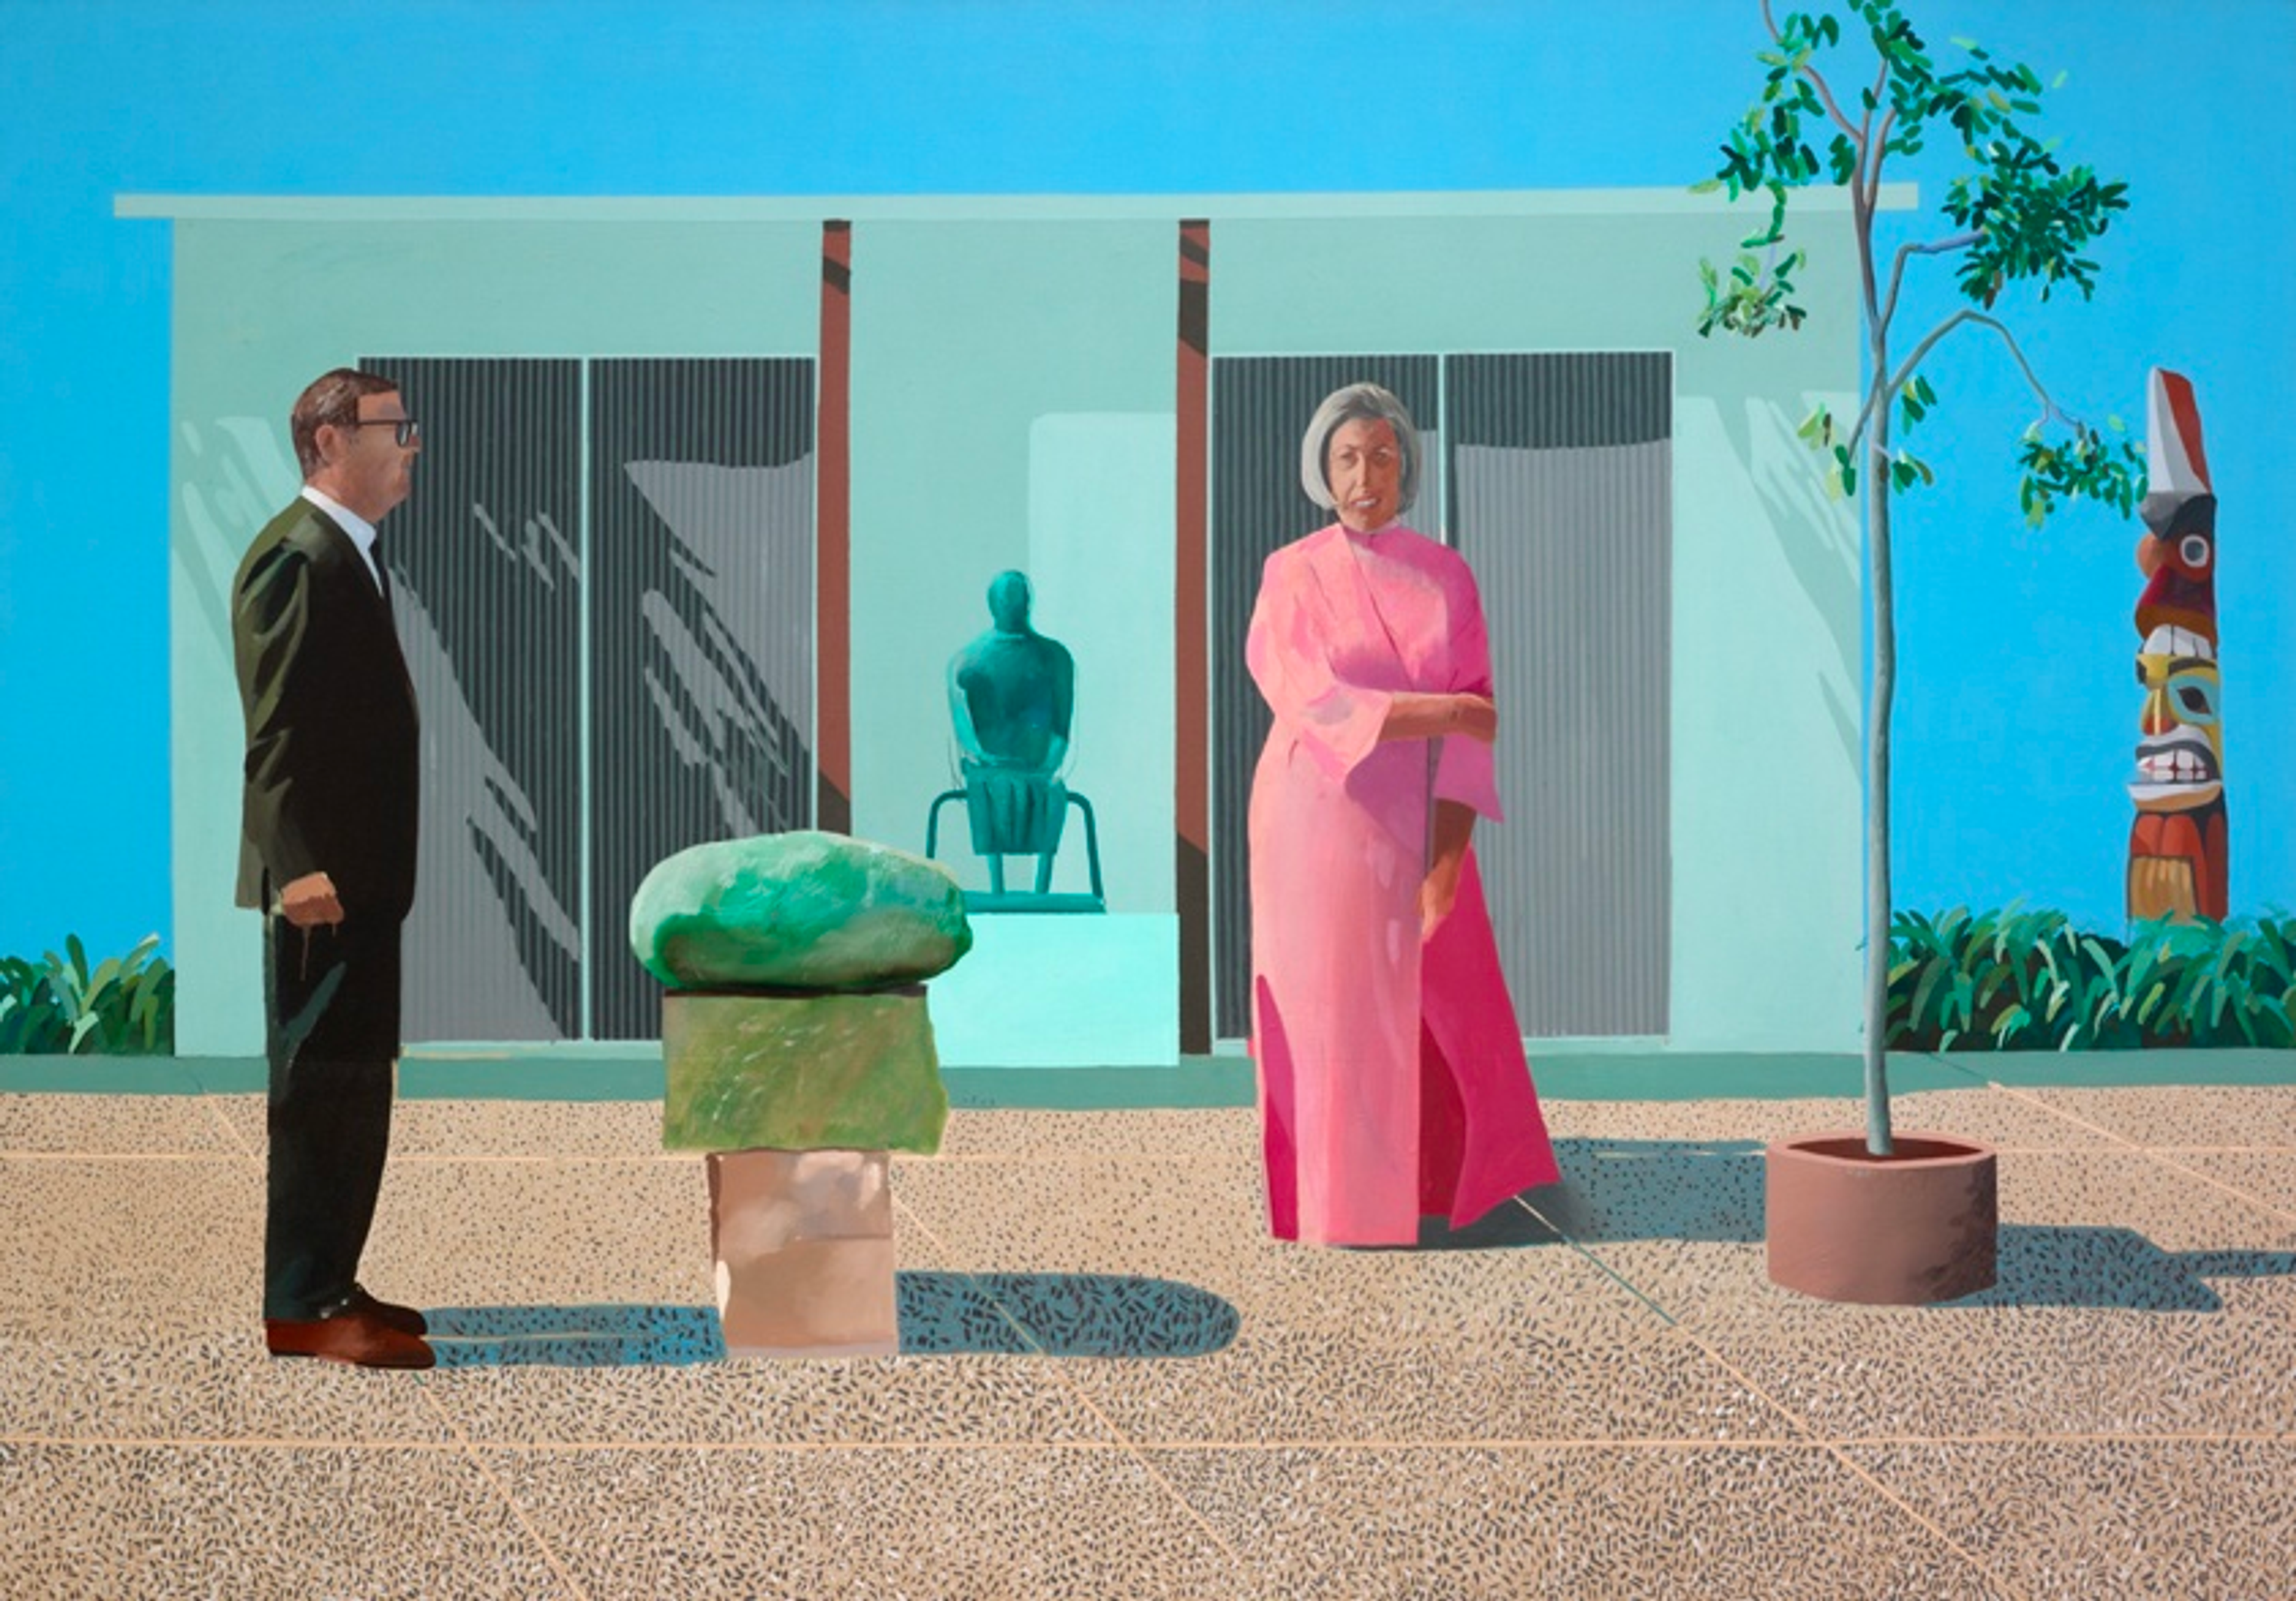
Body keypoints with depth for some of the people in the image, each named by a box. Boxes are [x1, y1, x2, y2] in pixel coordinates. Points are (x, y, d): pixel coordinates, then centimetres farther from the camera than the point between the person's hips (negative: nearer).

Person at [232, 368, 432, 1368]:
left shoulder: (354, 556, 15)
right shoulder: (296, 556, -14)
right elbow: (277, 730, -20)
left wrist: (381, 867, 15)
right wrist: (302, 867, -25)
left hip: (366, 873, 10)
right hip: (323, 877, -10)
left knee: (355, 1087, 14)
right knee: (317, 1088, -5)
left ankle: (331, 1284, 22)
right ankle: (298, 1310, 0)